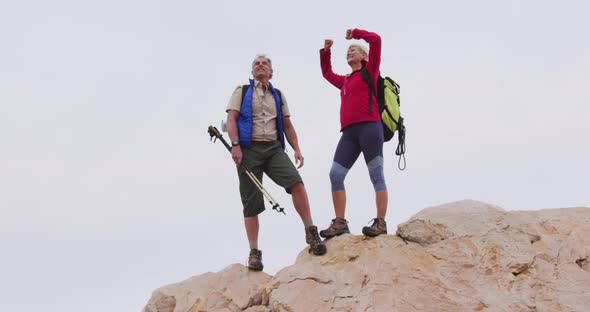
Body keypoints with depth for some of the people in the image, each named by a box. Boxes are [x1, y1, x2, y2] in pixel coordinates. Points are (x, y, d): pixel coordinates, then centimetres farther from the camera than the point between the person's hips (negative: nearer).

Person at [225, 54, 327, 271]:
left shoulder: (278, 96, 20)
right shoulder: (242, 92, 12)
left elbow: (288, 125, 19)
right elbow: (231, 119, 1)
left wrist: (297, 149, 6)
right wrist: (235, 145, -14)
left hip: (274, 148, 1)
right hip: (249, 149, -1)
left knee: (295, 181, -24)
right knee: (251, 203, -3)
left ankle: (311, 232, -19)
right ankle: (254, 252, 2)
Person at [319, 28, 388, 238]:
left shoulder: (369, 72, 9)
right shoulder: (345, 81, 27)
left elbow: (375, 40, 0)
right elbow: (327, 73, 46)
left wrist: (355, 32, 13)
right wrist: (325, 51, 37)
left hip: (369, 127, -7)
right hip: (349, 132, 7)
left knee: (376, 175, -7)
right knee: (335, 175, -3)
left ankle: (381, 223, -11)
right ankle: (340, 223, -2)